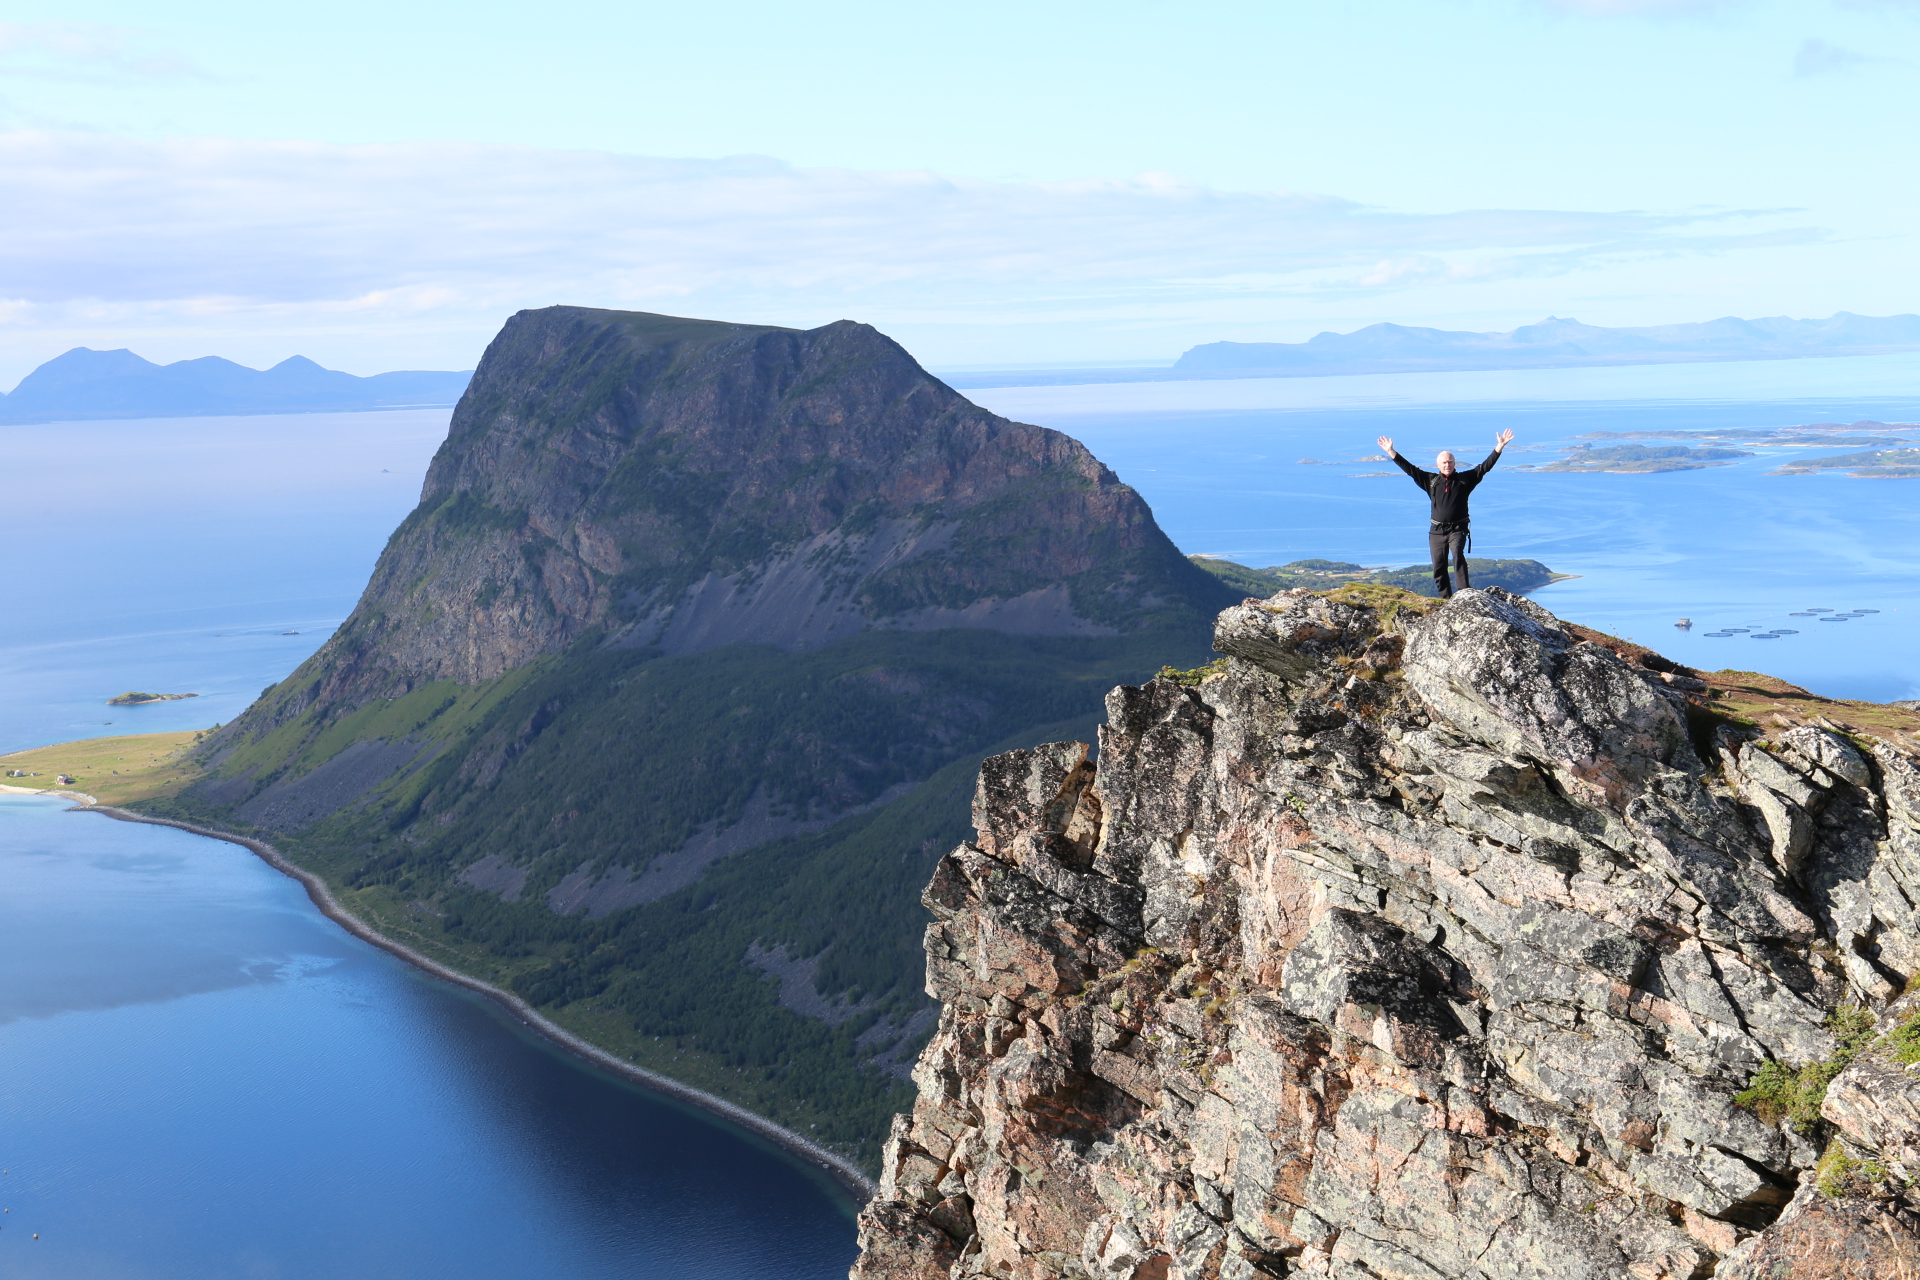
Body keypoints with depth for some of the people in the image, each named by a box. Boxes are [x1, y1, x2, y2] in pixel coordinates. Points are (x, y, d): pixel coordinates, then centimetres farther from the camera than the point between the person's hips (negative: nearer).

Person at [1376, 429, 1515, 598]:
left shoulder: (1465, 479, 4)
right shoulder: (1431, 481, 8)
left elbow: (1484, 467, 0)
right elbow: (1410, 469, 9)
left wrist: (1499, 447, -7)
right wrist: (1391, 452, 4)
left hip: (1458, 529, -3)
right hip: (1437, 531, 3)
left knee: (1458, 555, -28)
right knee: (1439, 569, 4)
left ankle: (1465, 594, -33)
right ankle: (1446, 600, 15)